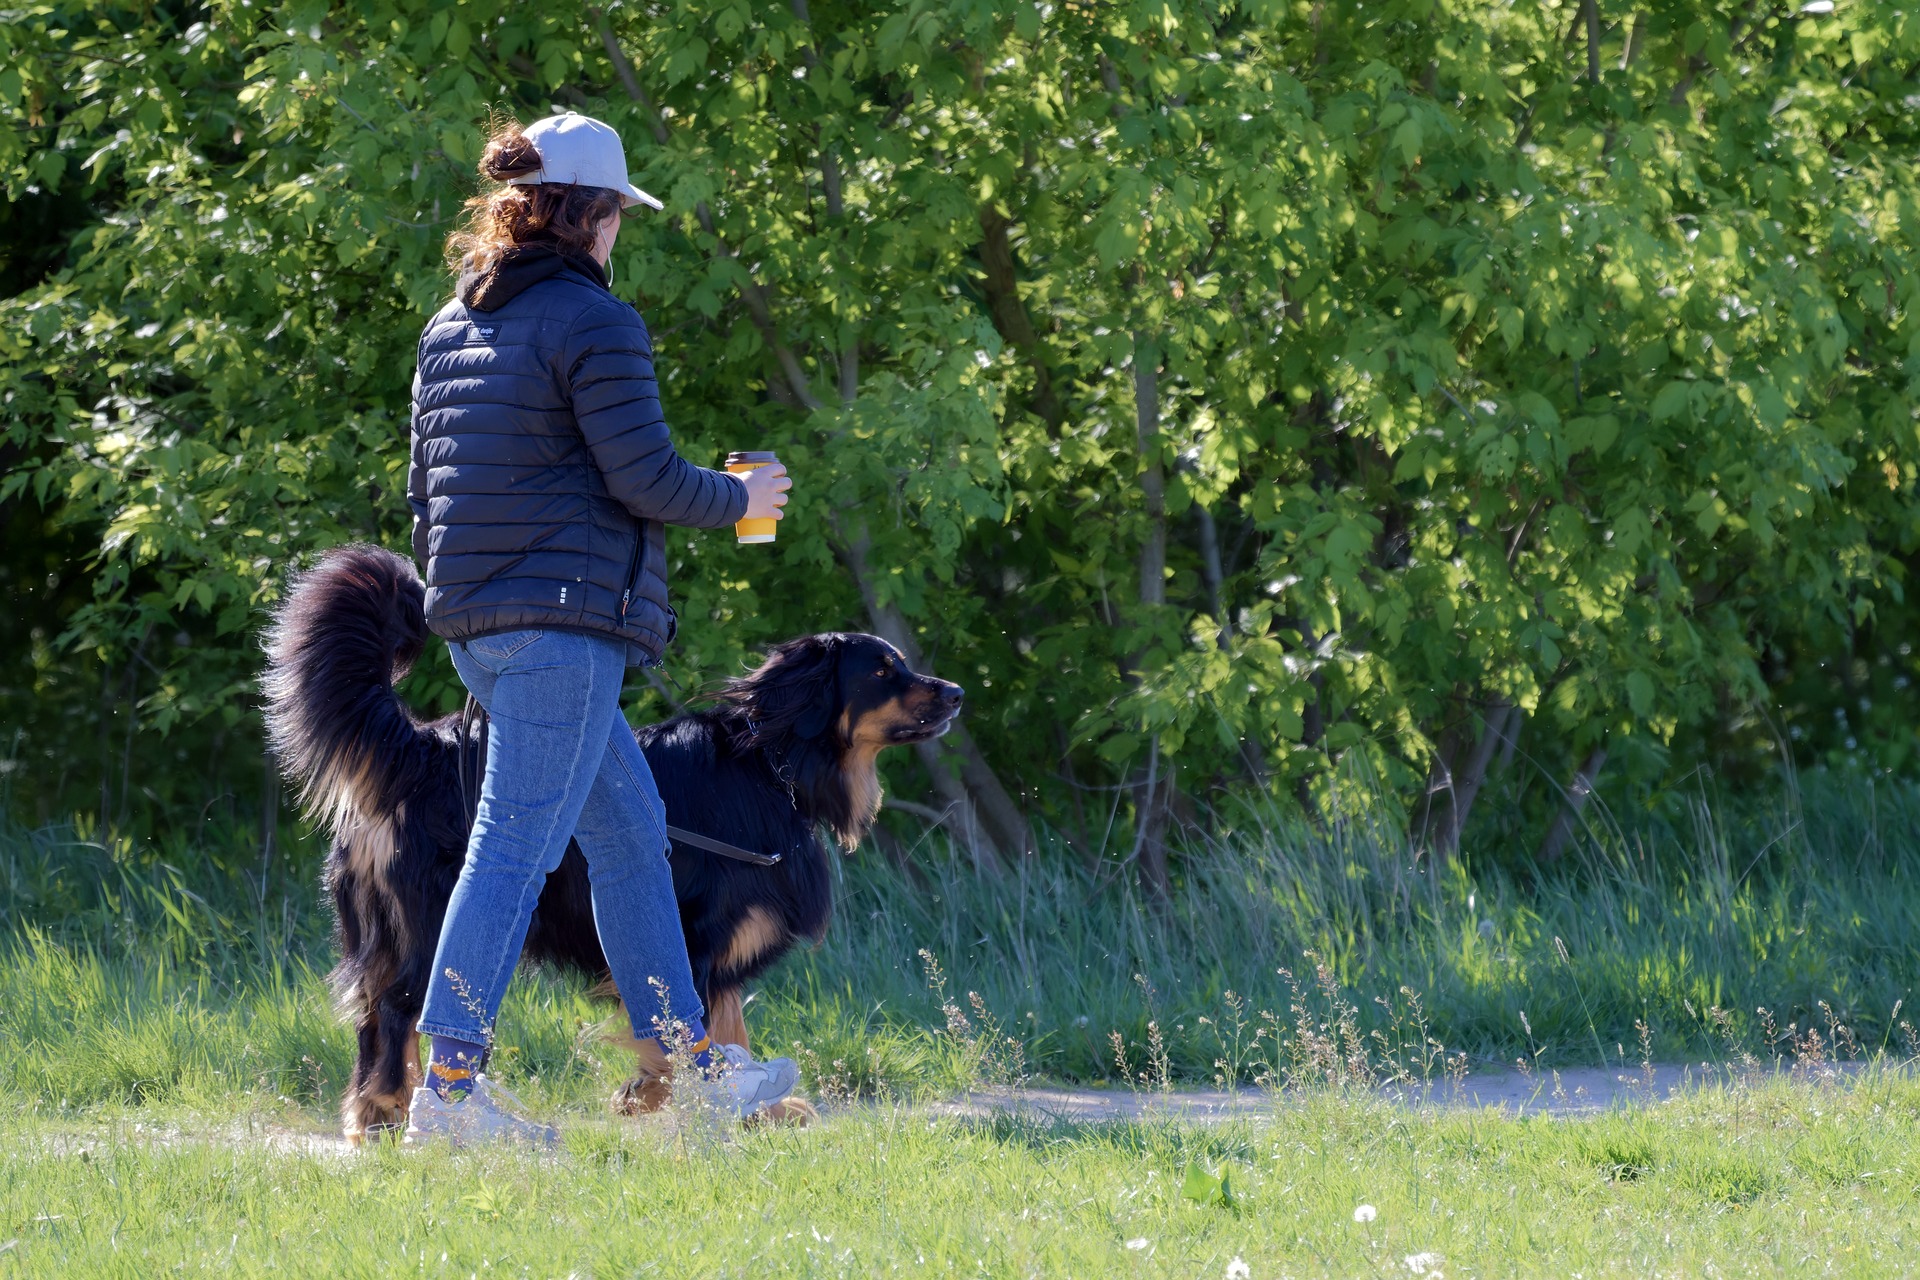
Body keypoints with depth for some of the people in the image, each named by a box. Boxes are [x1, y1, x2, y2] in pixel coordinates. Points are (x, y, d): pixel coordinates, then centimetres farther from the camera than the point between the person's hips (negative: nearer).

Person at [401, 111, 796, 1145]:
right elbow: (644, 476, -14)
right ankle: (449, 1086, -16)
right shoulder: (592, 323, -11)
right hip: (565, 620, -9)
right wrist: (738, 498, 3)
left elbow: (427, 484, 18)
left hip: (479, 625, 9)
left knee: (630, 829, 17)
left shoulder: (452, 328, 15)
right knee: (517, 843, -11)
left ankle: (689, 1064, 22)